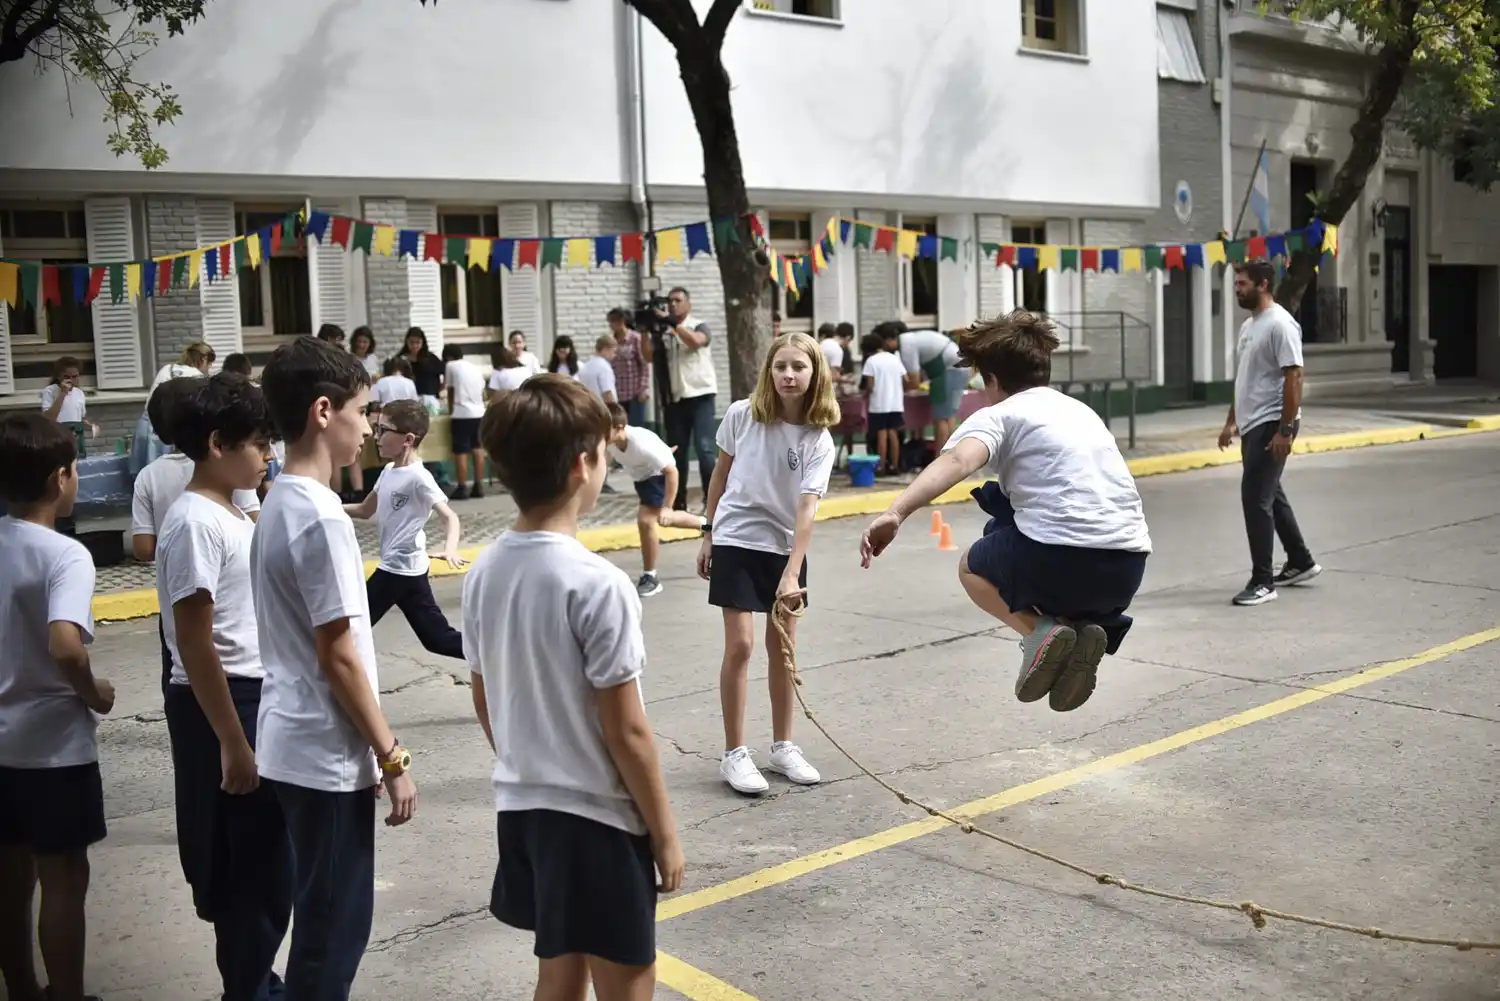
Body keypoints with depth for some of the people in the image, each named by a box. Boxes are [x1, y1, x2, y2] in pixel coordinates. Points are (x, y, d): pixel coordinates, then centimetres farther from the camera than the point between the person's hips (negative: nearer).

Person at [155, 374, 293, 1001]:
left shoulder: (231, 514, 10)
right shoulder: (196, 523, -18)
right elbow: (195, 645, -21)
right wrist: (232, 743, -20)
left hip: (259, 697, 9)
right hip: (222, 705, -9)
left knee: (267, 860, 18)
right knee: (249, 864, 2)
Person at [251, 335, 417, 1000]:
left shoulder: (278, 504, 8)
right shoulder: (320, 517, -21)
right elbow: (338, 657, -20)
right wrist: (391, 757, -13)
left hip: (294, 745, 9)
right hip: (327, 754, -9)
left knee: (326, 916, 20)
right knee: (335, 924, 4)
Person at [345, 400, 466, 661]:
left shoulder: (418, 477, -17)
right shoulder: (389, 471, 8)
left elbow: (450, 516, -24)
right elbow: (365, 511, 19)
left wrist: (450, 549, -43)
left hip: (402, 568, -8)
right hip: (396, 567, 8)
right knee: (438, 637, 10)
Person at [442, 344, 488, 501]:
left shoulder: (451, 366, 2)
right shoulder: (475, 367, 16)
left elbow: (450, 392, 8)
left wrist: (450, 411, 22)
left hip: (461, 414, -6)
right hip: (479, 412, 6)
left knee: (461, 451, -2)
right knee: (477, 448, 13)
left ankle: (463, 488, -1)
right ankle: (479, 485, 14)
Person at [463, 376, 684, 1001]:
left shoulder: (483, 573, -1)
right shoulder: (597, 584, -22)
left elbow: (484, 702, 10)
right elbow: (626, 731, -18)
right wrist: (664, 833, -7)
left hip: (520, 808, 7)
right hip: (597, 818, -7)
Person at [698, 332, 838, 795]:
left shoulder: (818, 440, -13)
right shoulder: (742, 415, -10)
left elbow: (806, 509, -21)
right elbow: (720, 474, 3)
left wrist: (792, 574, -29)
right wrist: (708, 535, 7)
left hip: (785, 547, 1)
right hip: (736, 541, -1)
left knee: (783, 647, 9)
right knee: (740, 645, -6)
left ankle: (783, 746, 25)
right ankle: (734, 754, 5)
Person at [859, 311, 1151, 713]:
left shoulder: (998, 415, 6)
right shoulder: (1081, 409, 25)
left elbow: (958, 459, -16)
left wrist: (895, 513, -30)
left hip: (1061, 556, -5)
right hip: (1128, 567, 5)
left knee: (973, 565, 26)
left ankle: (1041, 631, 1)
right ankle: (1084, 624, 5)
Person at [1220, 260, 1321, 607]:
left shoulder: (1280, 324, -16)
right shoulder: (1248, 325, 15)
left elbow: (1294, 377, -21)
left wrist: (1286, 429, -25)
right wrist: (1231, 421, 21)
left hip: (1271, 425, -11)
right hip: (1252, 425, 11)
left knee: (1255, 498, -12)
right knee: (1269, 495, 19)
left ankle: (1262, 581, -7)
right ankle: (1300, 562, 32)